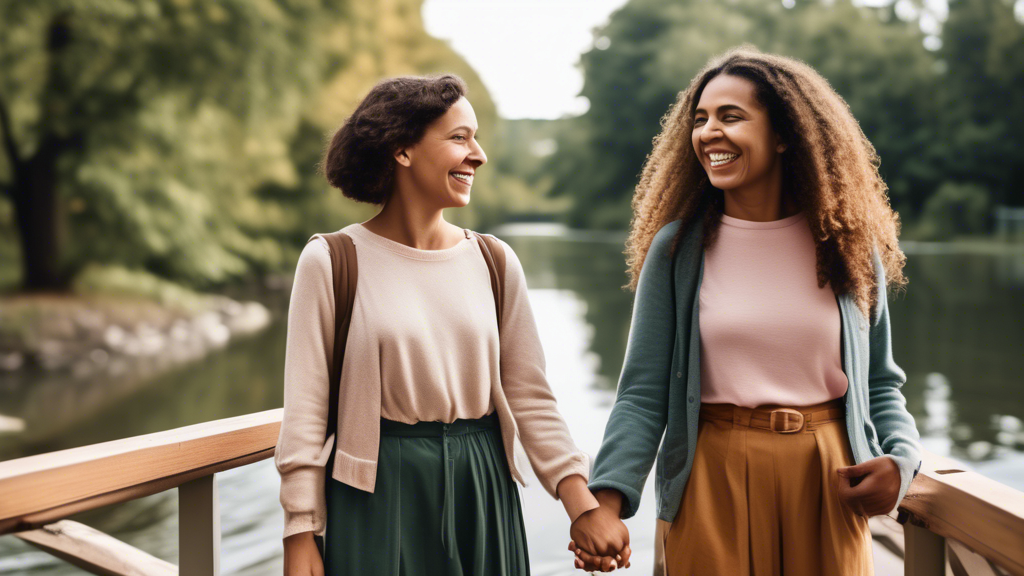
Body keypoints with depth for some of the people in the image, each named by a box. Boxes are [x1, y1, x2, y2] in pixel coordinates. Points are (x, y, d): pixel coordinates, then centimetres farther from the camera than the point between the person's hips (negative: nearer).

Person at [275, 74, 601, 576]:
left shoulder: (495, 263, 4)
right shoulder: (331, 263, -6)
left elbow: (530, 398, 4)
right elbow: (305, 409, -5)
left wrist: (585, 508, -4)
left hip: (481, 490, 3)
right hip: (377, 496, -3)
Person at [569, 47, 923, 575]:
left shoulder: (847, 246, 2)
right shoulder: (677, 249, -3)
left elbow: (880, 384, 9)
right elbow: (643, 393, -6)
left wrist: (900, 458, -11)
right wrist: (607, 500, -20)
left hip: (828, 480, 2)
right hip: (712, 478, -1)